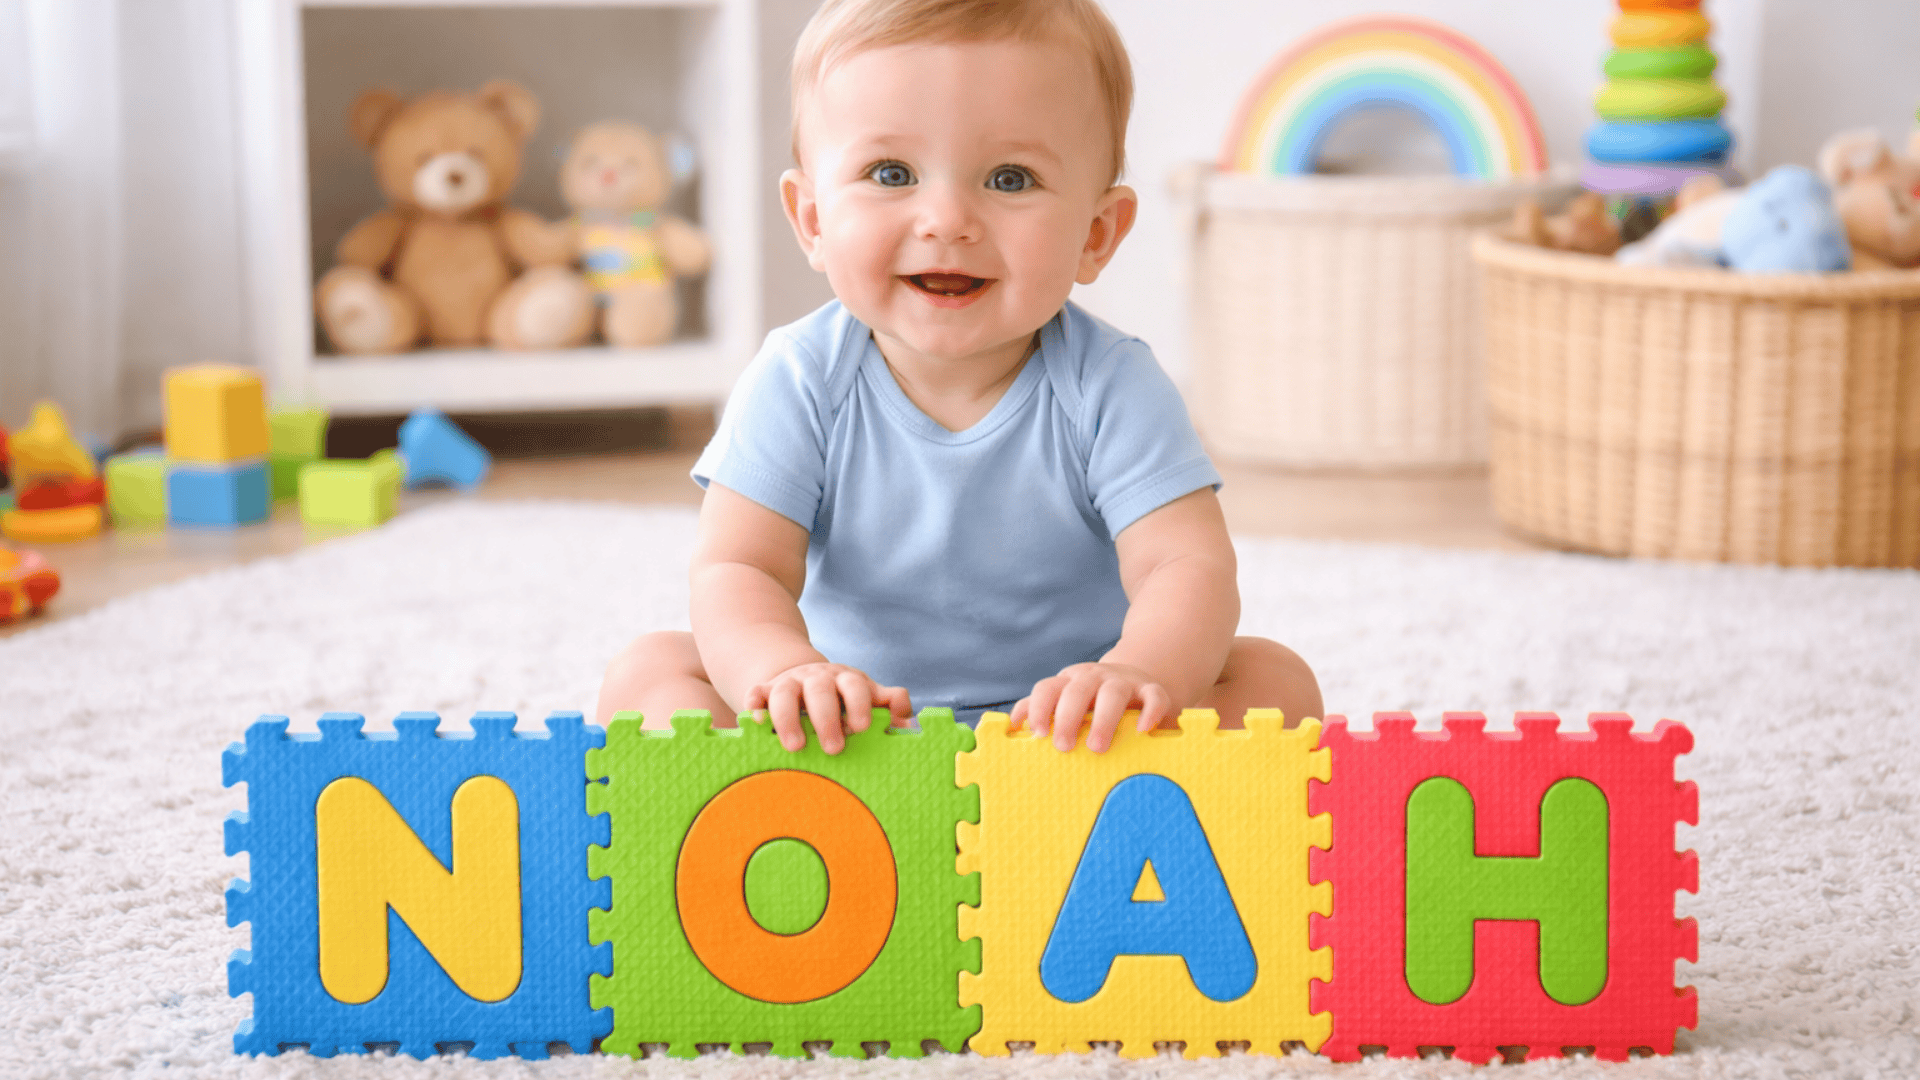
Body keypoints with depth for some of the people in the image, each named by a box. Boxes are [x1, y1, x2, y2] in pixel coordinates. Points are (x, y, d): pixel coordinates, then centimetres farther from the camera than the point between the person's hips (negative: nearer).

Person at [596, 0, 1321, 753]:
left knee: (1276, 679, -21)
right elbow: (737, 570, -17)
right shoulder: (800, 382, -12)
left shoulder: (1109, 389, -14)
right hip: (853, 724, 1)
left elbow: (1189, 567, -23)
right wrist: (782, 668, -42)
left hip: (1063, 726, -1)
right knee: (644, 672, -17)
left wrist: (1138, 672, -48)